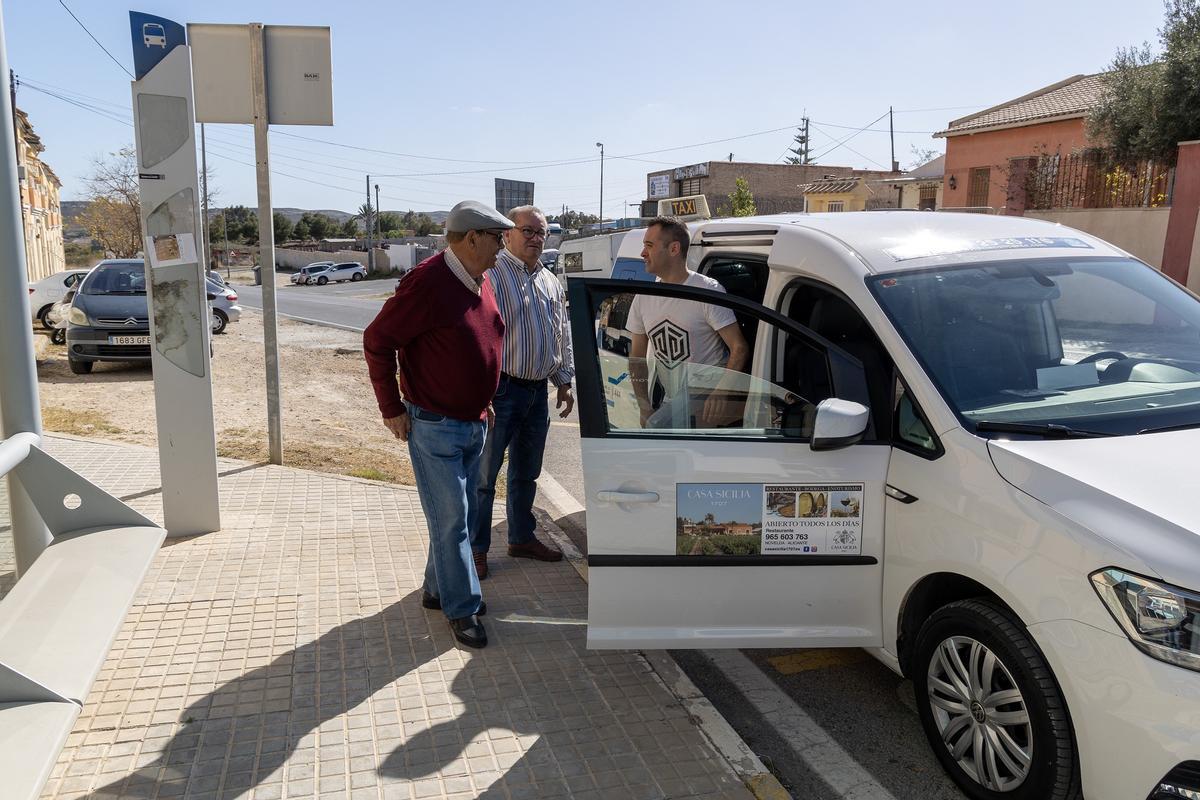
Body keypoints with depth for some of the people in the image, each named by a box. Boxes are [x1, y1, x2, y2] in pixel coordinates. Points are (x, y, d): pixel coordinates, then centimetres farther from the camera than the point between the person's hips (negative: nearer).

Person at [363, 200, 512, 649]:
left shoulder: (481, 280, 7)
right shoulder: (428, 283, -20)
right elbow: (377, 341, -16)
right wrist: (391, 409, -13)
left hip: (473, 423, 9)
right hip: (434, 426, -8)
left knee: (460, 513, 17)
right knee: (450, 519, -1)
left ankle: (438, 589, 33)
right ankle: (462, 608, 12)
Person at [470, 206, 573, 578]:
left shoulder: (550, 283, 15)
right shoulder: (492, 275, -10)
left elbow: (563, 335, 21)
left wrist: (564, 381, 16)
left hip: (538, 391, 8)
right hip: (502, 390, -7)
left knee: (526, 473, 18)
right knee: (484, 474, 0)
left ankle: (521, 537, 31)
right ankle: (477, 549, 10)